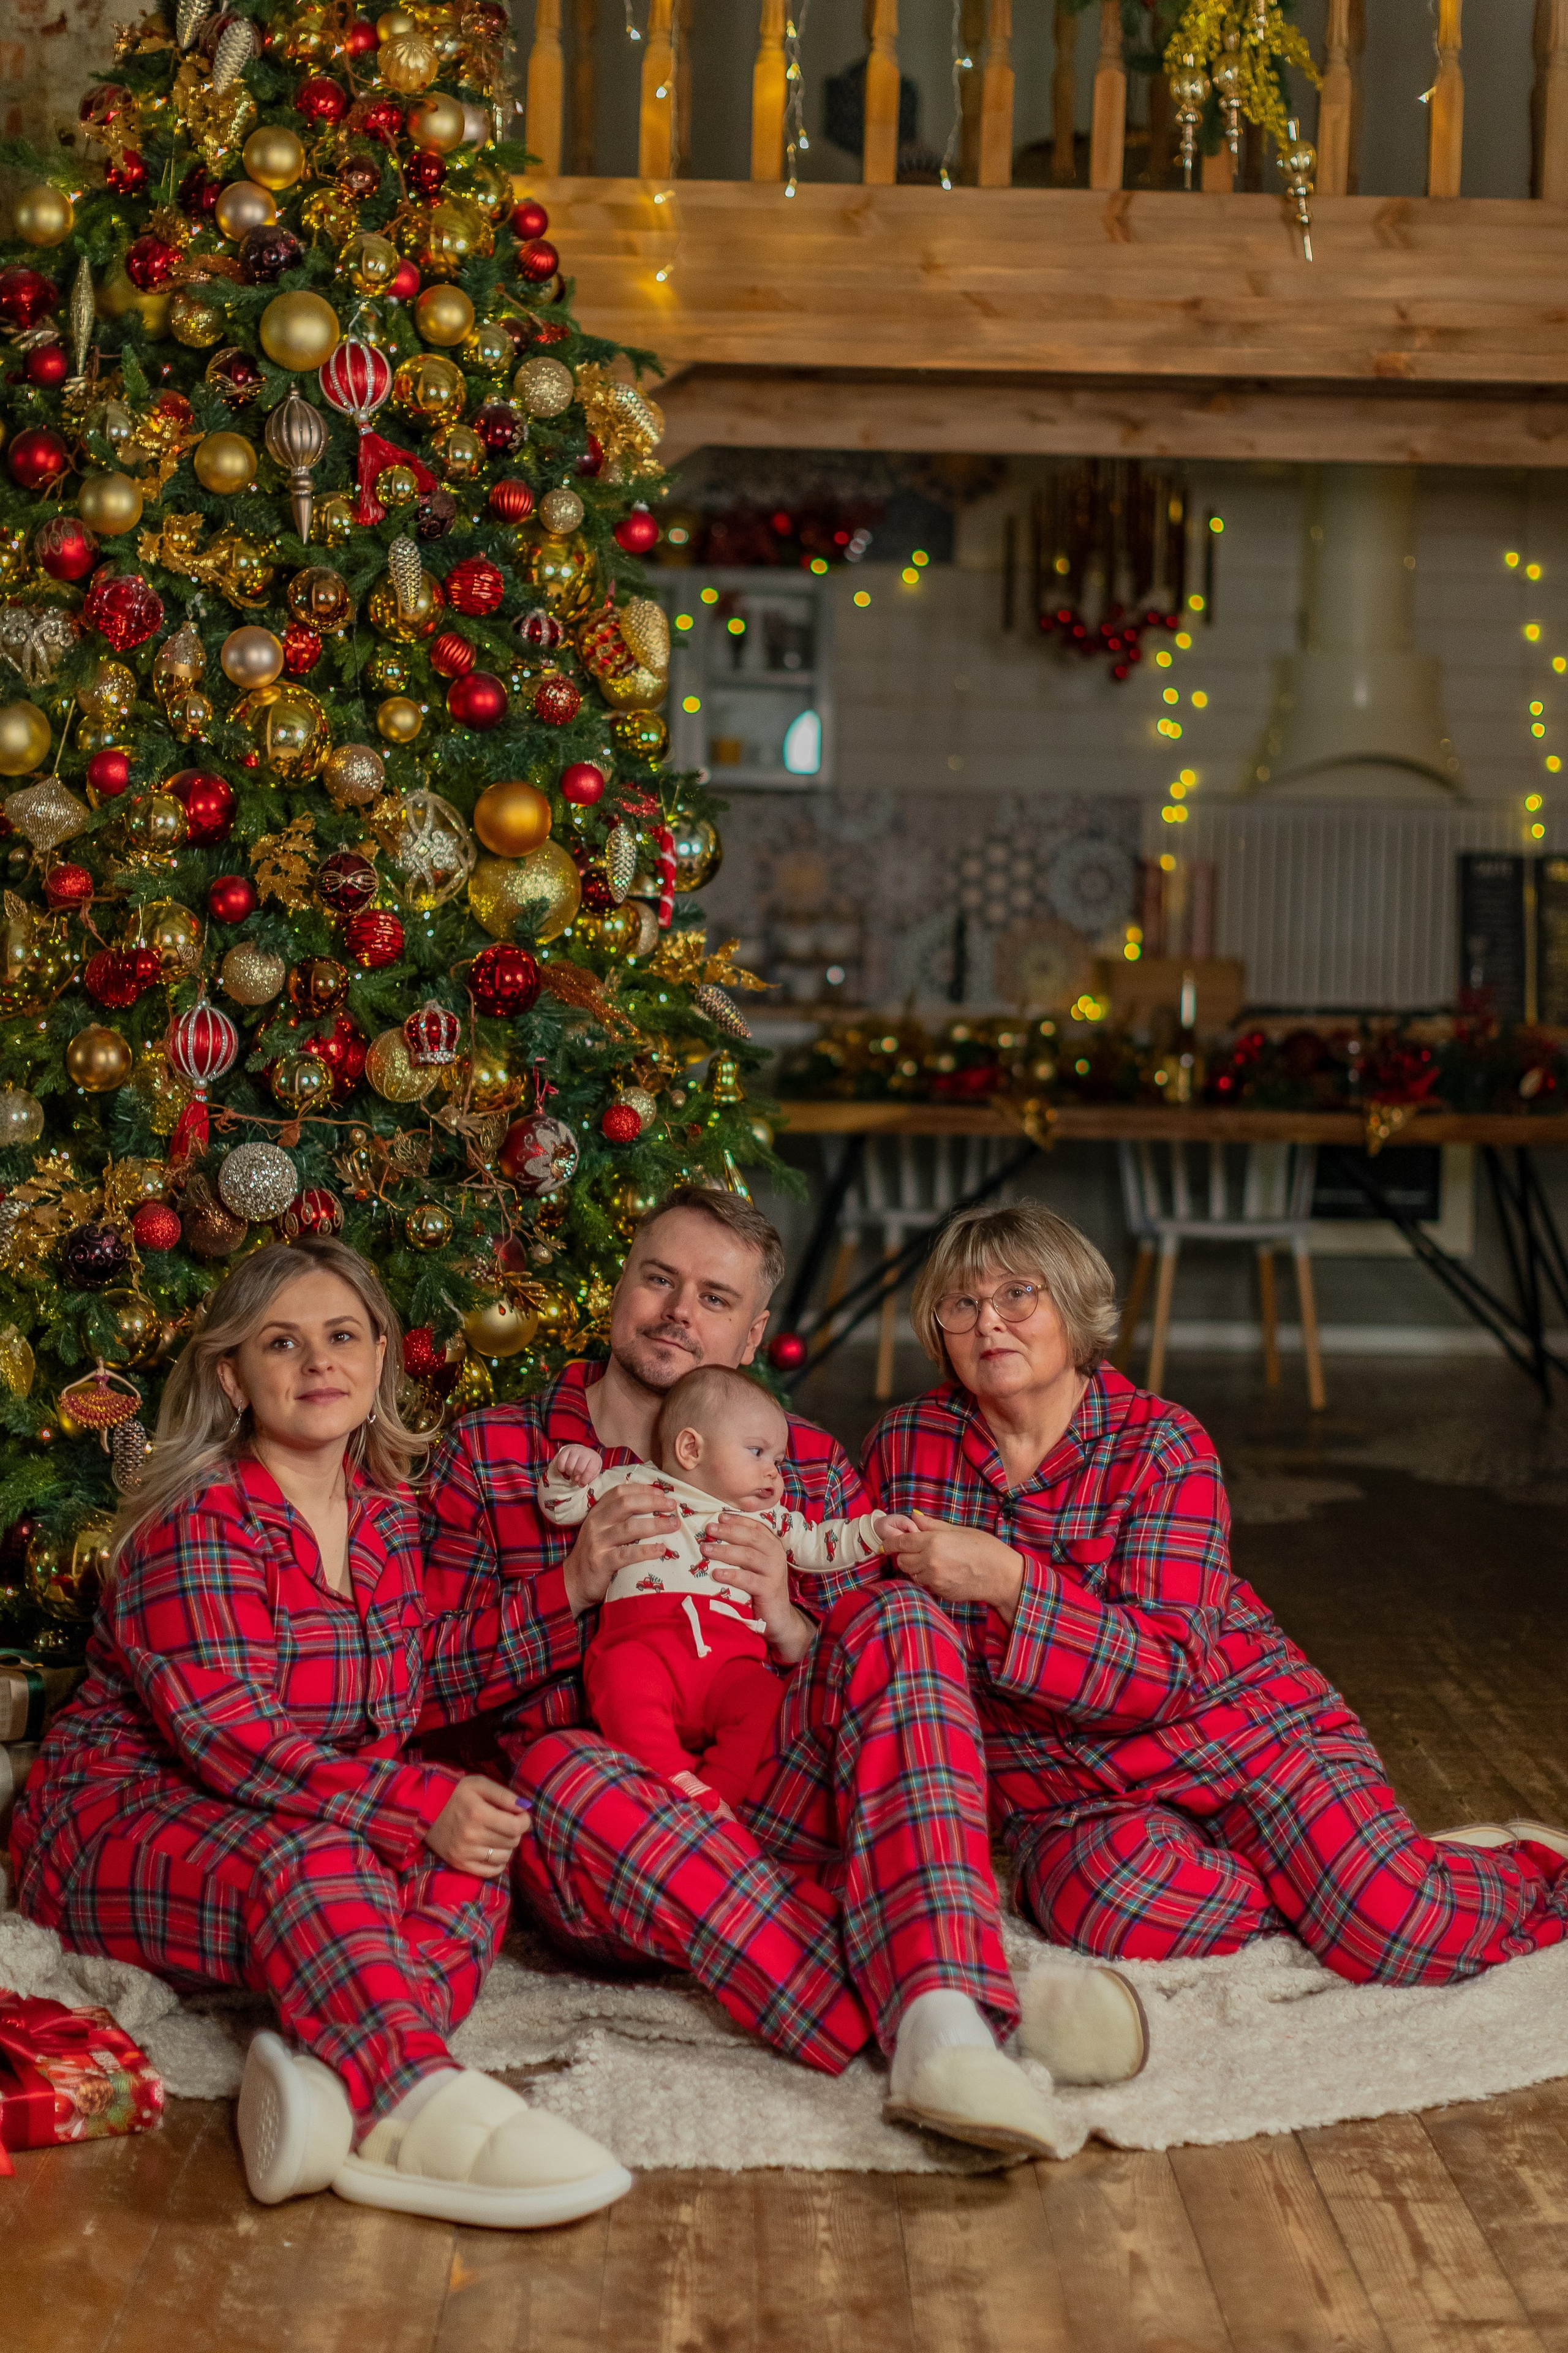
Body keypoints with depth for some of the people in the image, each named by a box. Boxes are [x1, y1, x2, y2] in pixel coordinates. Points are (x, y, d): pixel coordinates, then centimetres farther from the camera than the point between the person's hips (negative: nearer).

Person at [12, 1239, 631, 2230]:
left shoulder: (387, 1510, 8)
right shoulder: (197, 1525, -16)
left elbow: (412, 1671, 17)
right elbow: (224, 1731, -26)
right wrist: (417, 1802, -33)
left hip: (322, 1813, 7)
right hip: (127, 1811, -7)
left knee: (467, 1866, -22)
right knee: (308, 1861, -38)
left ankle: (336, 2082, -46)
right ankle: (418, 2106, -59)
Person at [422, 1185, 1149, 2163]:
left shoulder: (810, 1468, 19)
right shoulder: (488, 1457, 14)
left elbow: (875, 1676, 13)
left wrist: (788, 1624, -8)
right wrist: (573, 1587, -8)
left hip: (766, 1816, 2)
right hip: (591, 1838, -1)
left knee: (901, 1621, -25)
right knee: (566, 1770, -38)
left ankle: (942, 2017, -47)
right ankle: (947, 2019, -45)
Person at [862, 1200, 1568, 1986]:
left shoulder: (1161, 1444, -7)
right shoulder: (904, 1444, 2)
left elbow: (1169, 1669, -18)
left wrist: (1008, 1579, -29)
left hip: (1234, 1723, -1)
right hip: (1064, 1786, 1)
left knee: (1400, 1933, -23)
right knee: (1124, 1905, -36)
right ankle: (1307, 1887, -7)